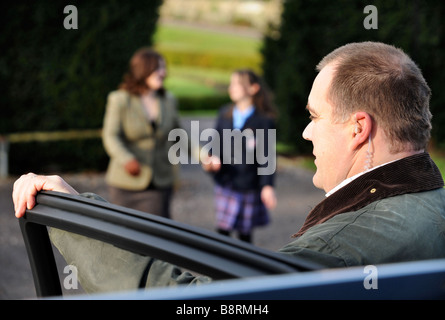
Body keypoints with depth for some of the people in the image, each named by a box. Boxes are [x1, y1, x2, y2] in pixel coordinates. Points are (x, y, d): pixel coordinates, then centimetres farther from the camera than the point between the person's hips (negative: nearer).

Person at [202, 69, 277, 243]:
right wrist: (213, 159, -12)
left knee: (245, 233, 7)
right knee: (222, 229, 4)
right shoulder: (224, 114, 5)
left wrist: (267, 185, -14)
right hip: (225, 184, 4)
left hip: (249, 187, -4)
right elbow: (217, 143, 10)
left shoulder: (263, 120, -8)